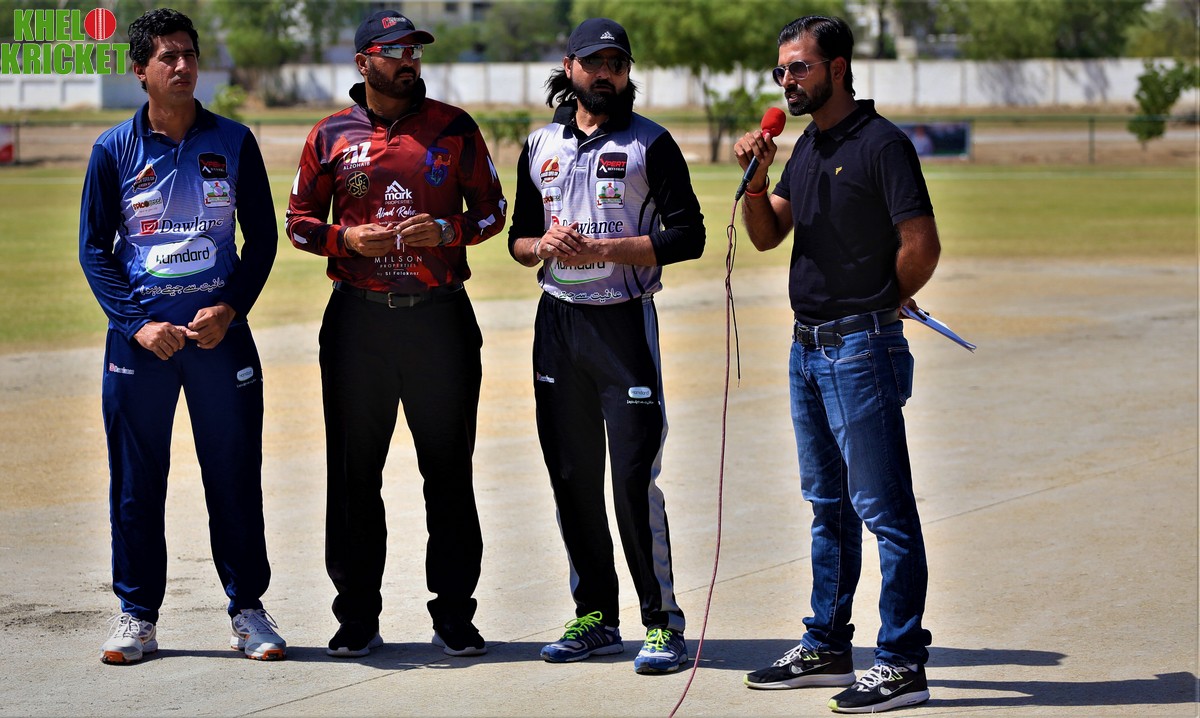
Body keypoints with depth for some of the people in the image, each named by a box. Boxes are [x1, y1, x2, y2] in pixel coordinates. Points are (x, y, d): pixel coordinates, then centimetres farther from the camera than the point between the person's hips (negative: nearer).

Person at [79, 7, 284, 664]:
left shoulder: (233, 142, 4)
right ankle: (136, 616, 12)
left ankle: (248, 609, 12)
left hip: (220, 331, 1)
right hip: (140, 331, 0)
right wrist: (136, 323, -9)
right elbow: (94, 248, 3)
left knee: (235, 474, 2)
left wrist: (230, 309, -7)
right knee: (136, 480, 3)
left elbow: (262, 237, 7)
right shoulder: (114, 150, 2)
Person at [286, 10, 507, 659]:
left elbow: (491, 210, 9)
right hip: (357, 319, 0)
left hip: (440, 316, 0)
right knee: (353, 471, 3)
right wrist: (347, 238, -9)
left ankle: (454, 613, 11)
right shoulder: (331, 136, 5)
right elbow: (300, 220, 10)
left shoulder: (454, 128, 6)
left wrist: (447, 229, -10)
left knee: (449, 469, 3)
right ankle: (357, 617, 12)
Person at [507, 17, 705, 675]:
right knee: (572, 476, 8)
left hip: (624, 320, -5)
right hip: (557, 322, 5)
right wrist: (544, 245, -5)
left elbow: (688, 235, -9)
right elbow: (518, 238, 19)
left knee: (635, 477, -9)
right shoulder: (540, 146, 14)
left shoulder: (650, 144, -2)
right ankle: (596, 617, 18)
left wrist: (601, 248, -16)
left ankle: (663, 622, -4)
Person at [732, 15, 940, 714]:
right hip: (808, 346, 9)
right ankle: (827, 648, 25)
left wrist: (883, 306, -2)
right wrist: (756, 179, -4)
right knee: (829, 506, 16)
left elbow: (922, 246, -17)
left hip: (862, 347, -9)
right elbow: (767, 235, 12)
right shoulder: (807, 148, 14)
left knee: (883, 508, -6)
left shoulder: (882, 144, -12)